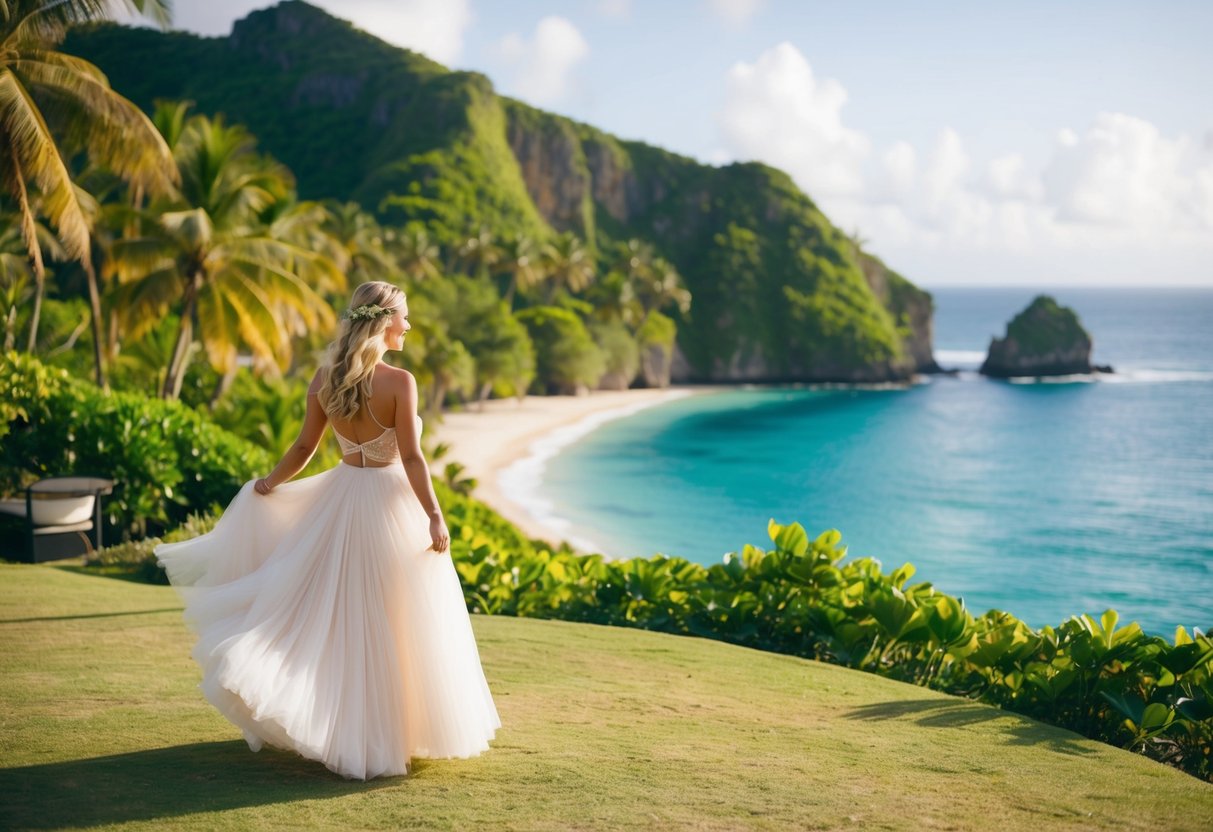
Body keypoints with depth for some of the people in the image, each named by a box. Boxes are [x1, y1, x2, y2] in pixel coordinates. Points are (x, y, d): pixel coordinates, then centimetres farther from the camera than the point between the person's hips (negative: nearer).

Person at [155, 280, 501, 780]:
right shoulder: (399, 382, -16)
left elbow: (304, 448, 6)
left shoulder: (325, 379, -1)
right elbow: (411, 458, -19)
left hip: (341, 496, 5)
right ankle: (386, 733, 12)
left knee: (341, 618, 18)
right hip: (390, 501, -5)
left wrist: (268, 484, 21)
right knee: (395, 626, 6)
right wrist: (434, 516, -15)